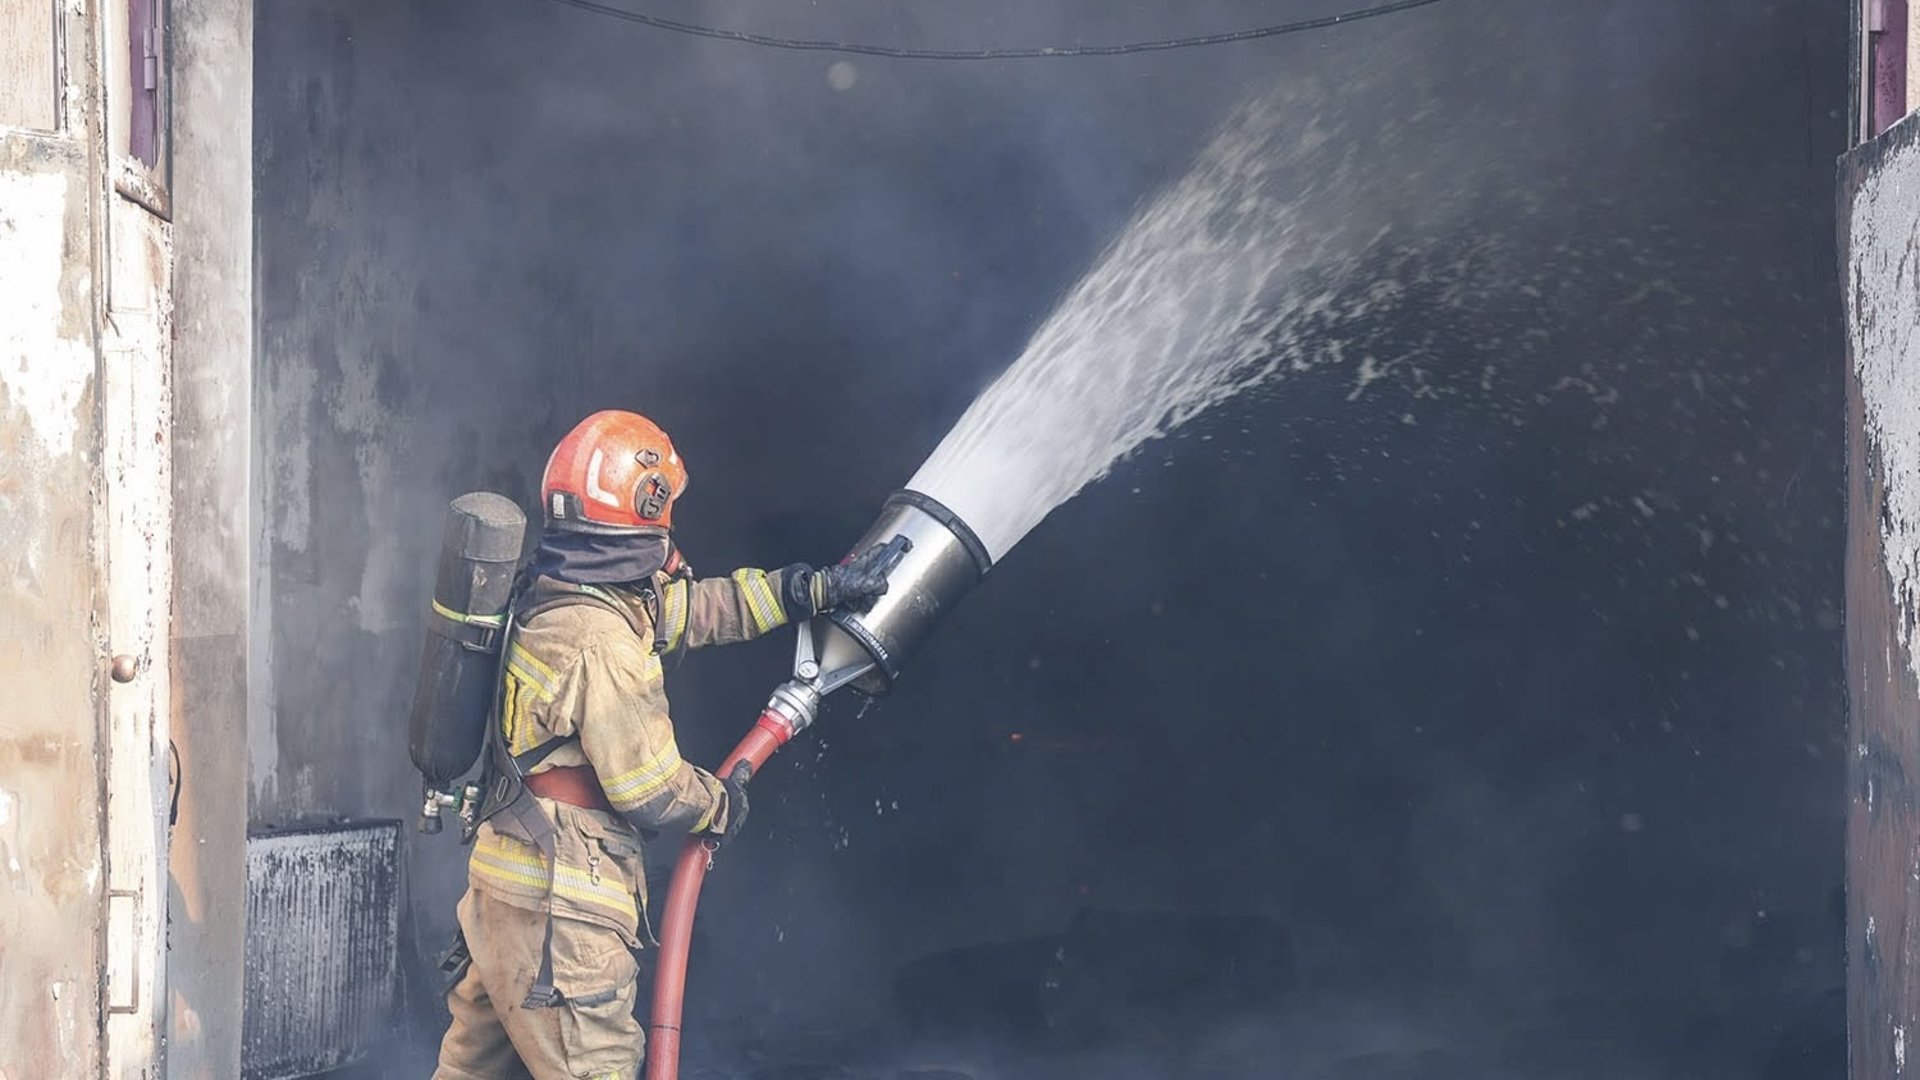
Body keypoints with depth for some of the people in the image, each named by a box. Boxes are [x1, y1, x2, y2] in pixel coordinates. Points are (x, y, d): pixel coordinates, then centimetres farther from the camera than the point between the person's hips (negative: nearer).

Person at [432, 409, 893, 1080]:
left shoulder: (549, 597, 8)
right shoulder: (601, 643, -23)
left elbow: (696, 607, 18)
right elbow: (650, 790, -18)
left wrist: (818, 587, 21)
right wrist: (723, 804, 3)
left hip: (504, 881, 10)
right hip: (559, 905, -10)